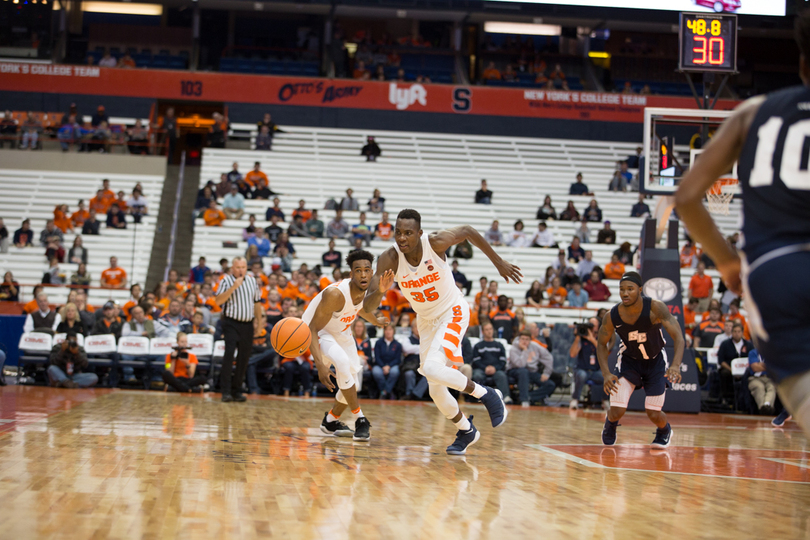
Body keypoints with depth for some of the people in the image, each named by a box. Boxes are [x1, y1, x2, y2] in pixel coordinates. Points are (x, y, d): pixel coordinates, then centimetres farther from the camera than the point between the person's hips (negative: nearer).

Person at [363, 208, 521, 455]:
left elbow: (468, 231, -4)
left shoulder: (436, 242, -26)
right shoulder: (388, 259, -21)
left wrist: (499, 262, 2)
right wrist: (380, 291, -48)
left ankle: (488, 395, -9)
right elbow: (368, 308, -25)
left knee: (432, 368, -29)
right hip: (426, 321, 4)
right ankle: (466, 431, 34)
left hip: (453, 312, -4)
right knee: (436, 391, 8)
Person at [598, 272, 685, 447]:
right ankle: (610, 424, 27)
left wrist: (676, 365, -48)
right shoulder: (611, 316, -22)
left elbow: (678, 337, -31)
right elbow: (602, 345, -6)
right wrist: (606, 374, -20)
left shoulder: (655, 308, -29)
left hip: (655, 362, -1)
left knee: (654, 415, -3)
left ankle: (665, 431, 36)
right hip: (629, 361, 1)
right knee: (617, 411, -13)